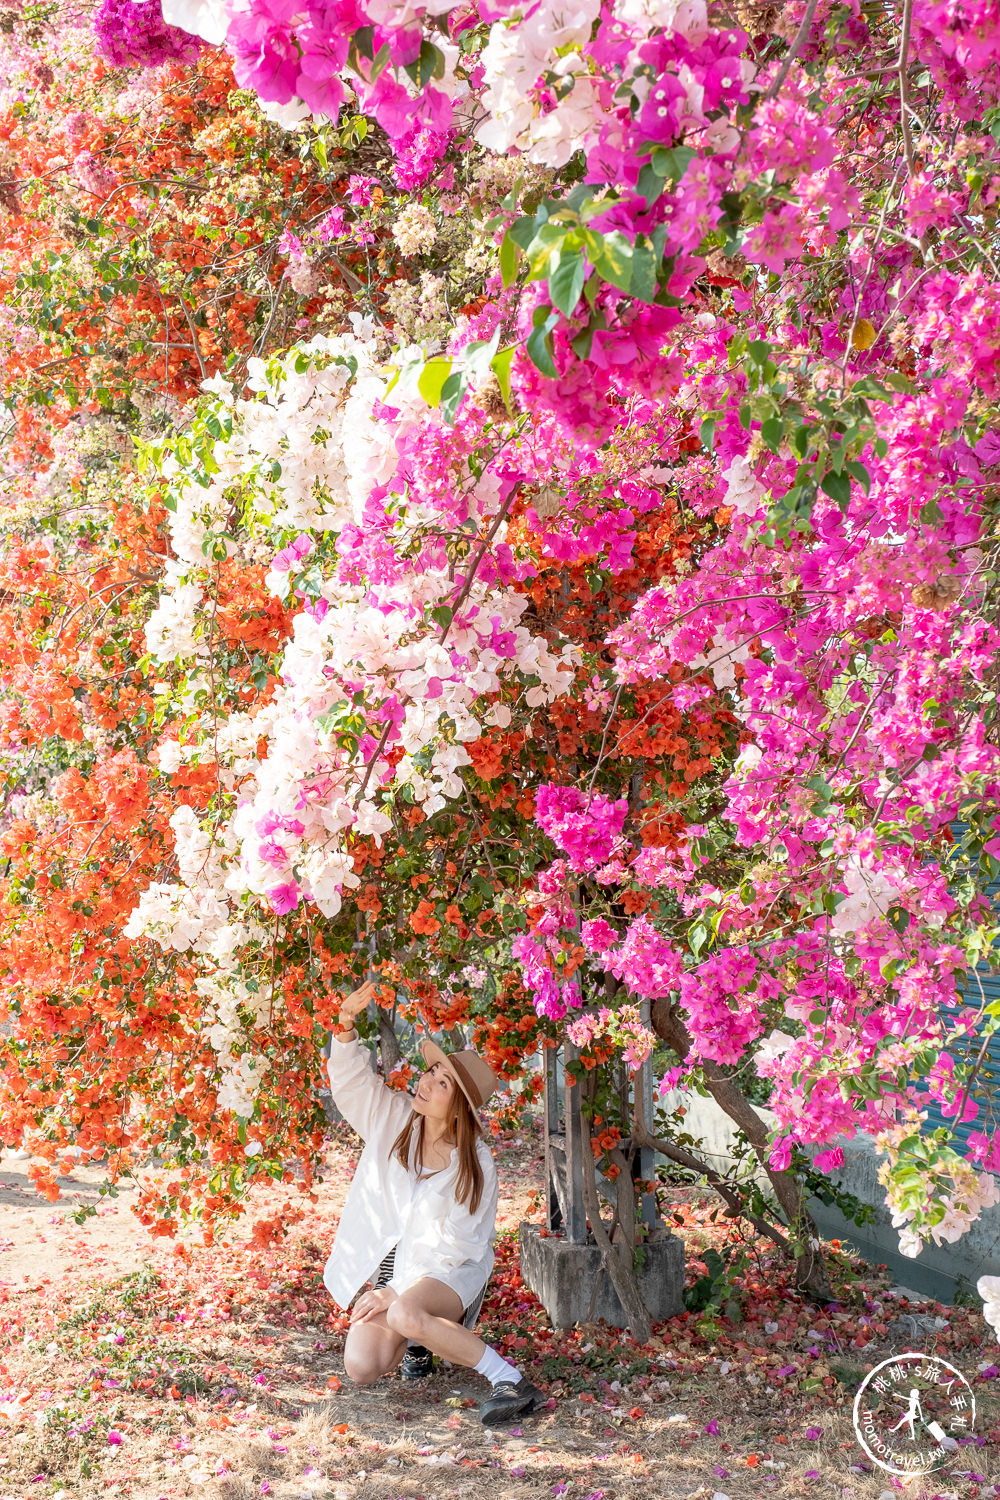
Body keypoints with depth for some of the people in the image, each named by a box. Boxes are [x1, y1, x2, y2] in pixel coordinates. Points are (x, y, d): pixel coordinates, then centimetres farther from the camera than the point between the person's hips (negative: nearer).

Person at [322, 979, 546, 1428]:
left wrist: (397, 1292, -23)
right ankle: (419, 1336, 17)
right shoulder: (394, 1118, -1)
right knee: (362, 1368, -18)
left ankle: (509, 1379, -29)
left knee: (405, 1314, -40)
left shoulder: (474, 1162, -14)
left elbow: (451, 1243, -16)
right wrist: (346, 1025, -24)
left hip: (449, 1270, -5)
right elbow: (350, 1077, -5)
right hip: (390, 1265, 5)